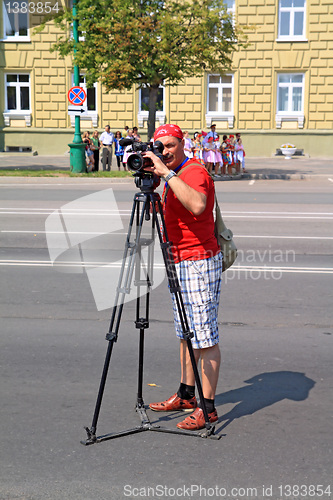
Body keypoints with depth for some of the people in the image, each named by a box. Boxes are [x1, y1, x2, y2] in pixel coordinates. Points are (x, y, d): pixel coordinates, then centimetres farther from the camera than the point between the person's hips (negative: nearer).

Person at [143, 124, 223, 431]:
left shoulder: (195, 172, -15)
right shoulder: (175, 176, 15)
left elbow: (197, 205, -37)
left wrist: (167, 173, -32)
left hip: (199, 263, -10)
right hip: (180, 263, 10)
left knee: (205, 337, -6)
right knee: (186, 334, 17)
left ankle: (207, 407, 1)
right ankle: (186, 395, 28)